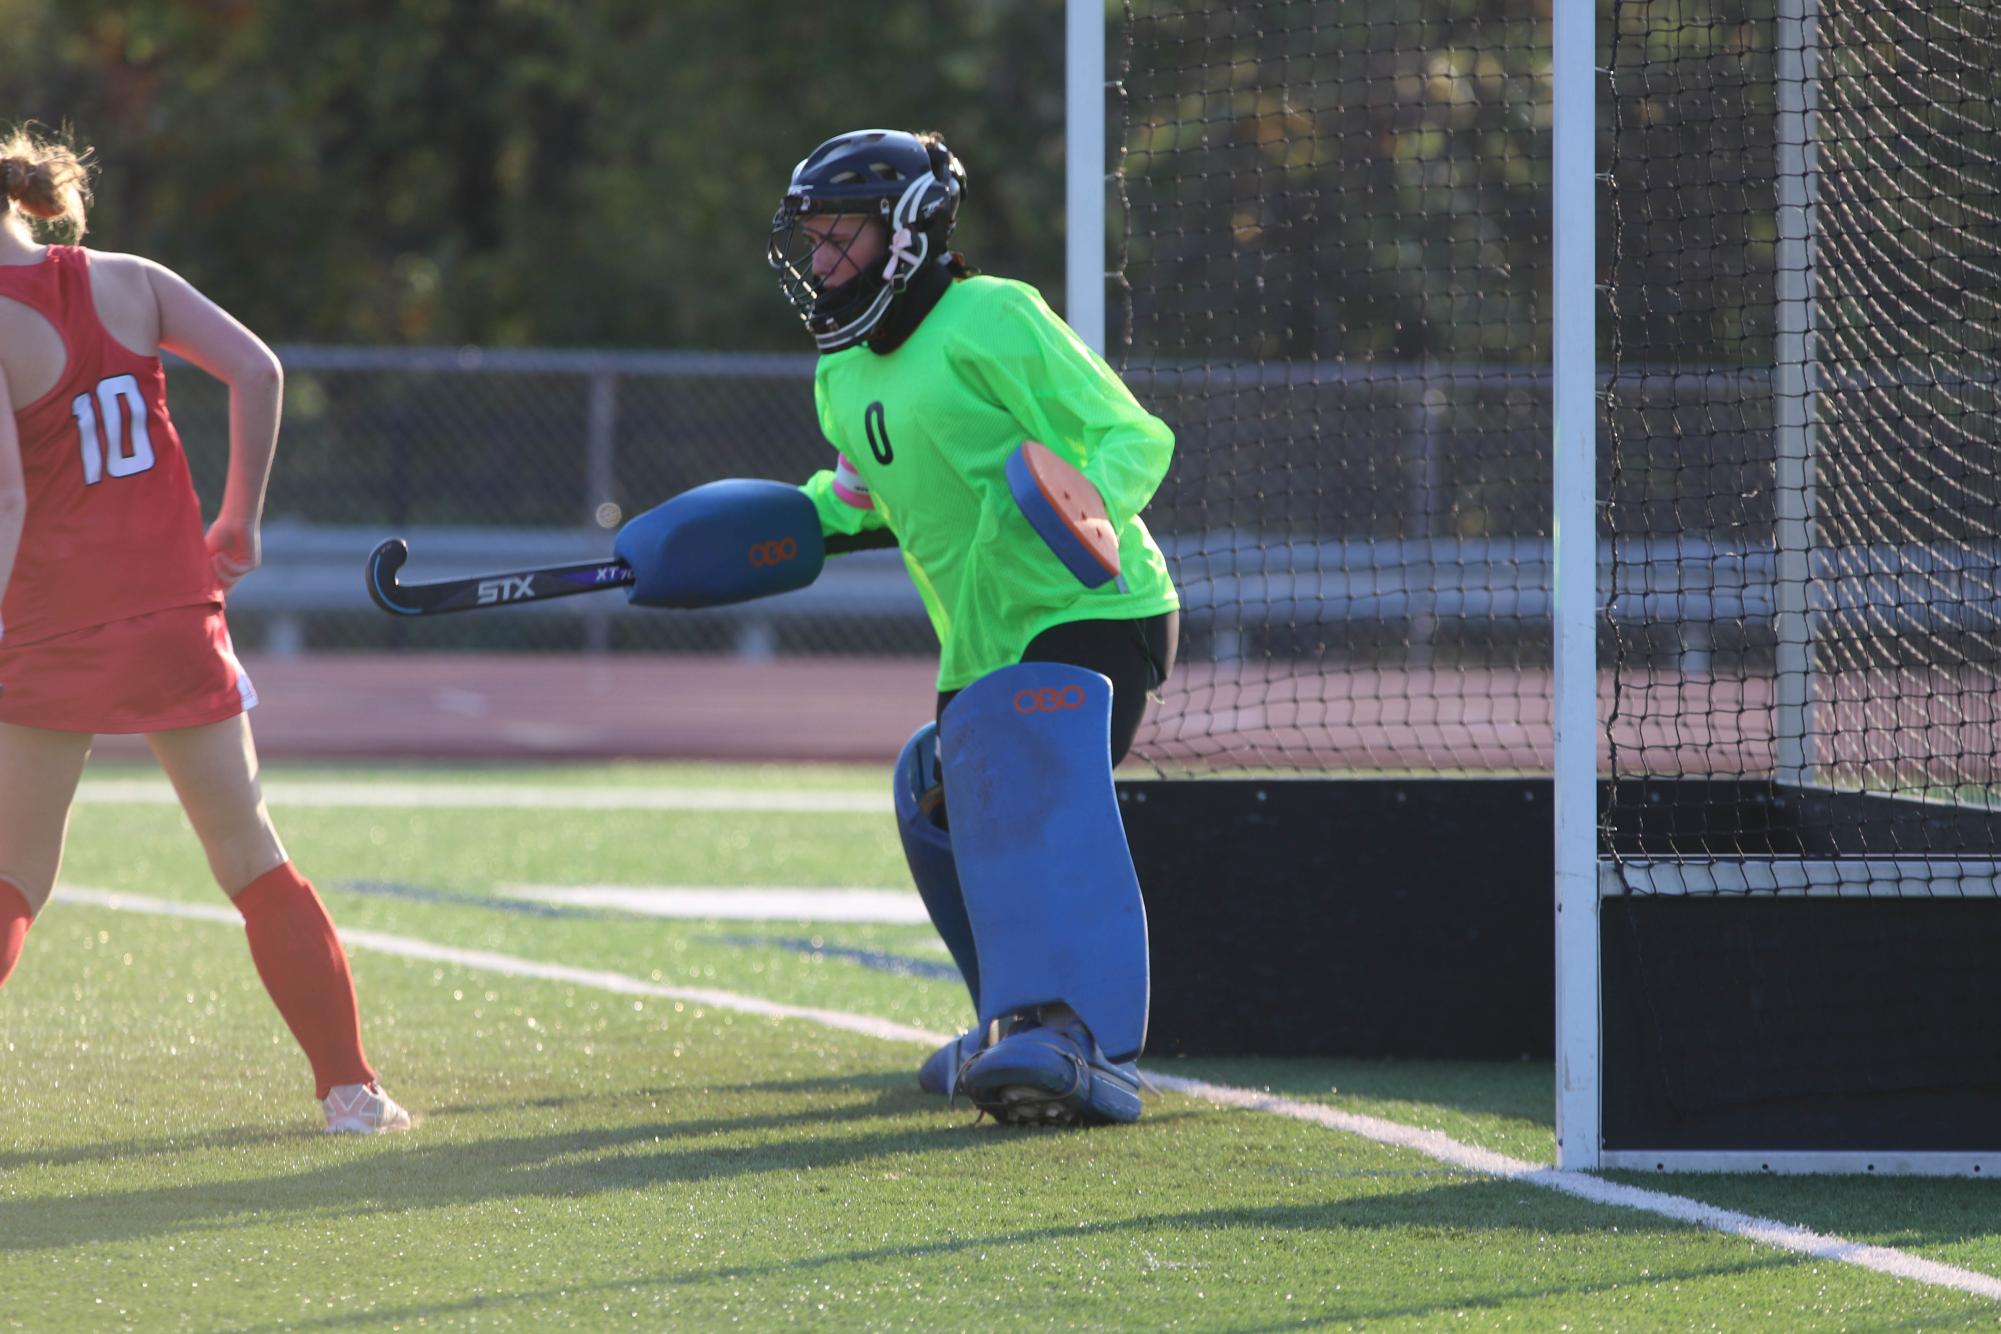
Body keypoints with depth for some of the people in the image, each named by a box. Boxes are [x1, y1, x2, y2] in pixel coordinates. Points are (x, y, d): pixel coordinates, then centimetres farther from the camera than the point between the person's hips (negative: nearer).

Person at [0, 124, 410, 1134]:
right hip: (177, 618, 4)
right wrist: (239, 520, 8)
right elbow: (256, 371, -2)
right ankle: (350, 1088, 8)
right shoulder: (127, 283, 3)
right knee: (251, 856, 10)